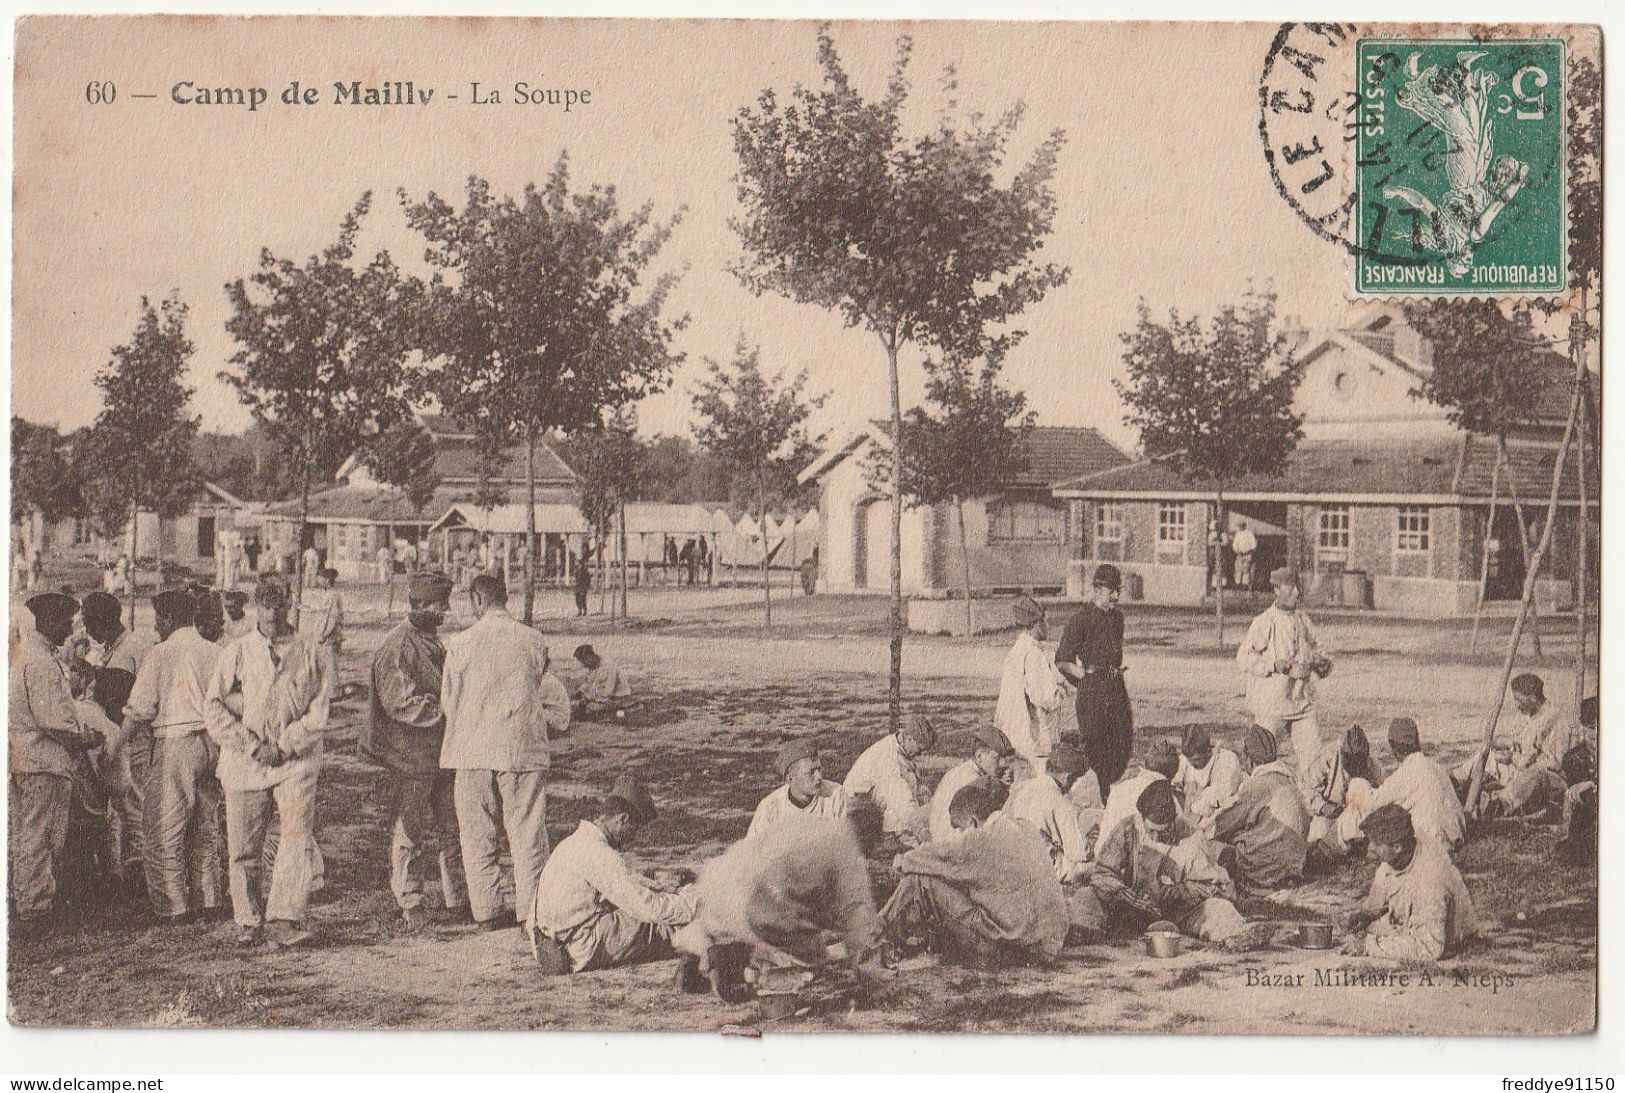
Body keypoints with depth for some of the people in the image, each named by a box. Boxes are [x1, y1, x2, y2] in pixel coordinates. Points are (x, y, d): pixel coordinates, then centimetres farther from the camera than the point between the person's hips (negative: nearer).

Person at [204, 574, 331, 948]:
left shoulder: (309, 653, 5)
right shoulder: (235, 653, 7)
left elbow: (318, 713, 1)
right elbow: (214, 710, 3)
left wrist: (283, 746, -10)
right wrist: (251, 746, -7)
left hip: (295, 763, -1)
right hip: (244, 763, 1)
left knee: (297, 840, -14)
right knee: (243, 849, 4)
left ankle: (284, 919, -15)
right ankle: (249, 921, 17)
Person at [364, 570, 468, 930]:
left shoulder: (434, 643, 15)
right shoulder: (396, 647, -13)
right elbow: (401, 703, -20)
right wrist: (445, 711, -21)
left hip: (443, 751, 8)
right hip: (410, 755, -8)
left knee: (452, 828, 11)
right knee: (408, 832, 1)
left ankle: (456, 899, 20)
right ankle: (410, 904, 9)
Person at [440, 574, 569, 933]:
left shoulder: (460, 644, -4)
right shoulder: (533, 641, -1)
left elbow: (448, 701, 6)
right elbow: (555, 698, 5)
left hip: (473, 750, 0)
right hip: (524, 749, 1)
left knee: (478, 835, 10)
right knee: (527, 833, 6)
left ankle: (486, 910, 11)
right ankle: (531, 910, 5)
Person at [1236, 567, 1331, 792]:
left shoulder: (1303, 620, 11)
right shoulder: (1264, 623, -8)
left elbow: (1312, 649, 26)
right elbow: (1243, 658, -10)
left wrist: (1322, 662, 5)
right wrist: (1274, 665, -21)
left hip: (1303, 698, 6)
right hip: (1272, 702, -5)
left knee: (1311, 751, 2)